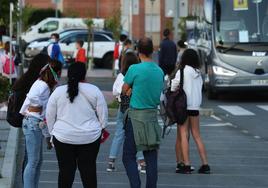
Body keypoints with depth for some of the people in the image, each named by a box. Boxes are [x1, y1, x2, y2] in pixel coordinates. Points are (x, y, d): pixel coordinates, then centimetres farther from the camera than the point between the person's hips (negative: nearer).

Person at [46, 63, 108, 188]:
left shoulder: (58, 92, -1)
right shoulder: (94, 91, -4)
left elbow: (50, 116, 4)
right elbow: (103, 114, 2)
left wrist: (52, 132, 15)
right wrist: (102, 128, 17)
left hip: (63, 137, 0)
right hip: (90, 137, 0)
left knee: (66, 169, 6)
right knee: (88, 169, 5)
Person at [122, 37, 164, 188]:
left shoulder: (135, 69, -12)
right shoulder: (160, 71, 5)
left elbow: (125, 90, 0)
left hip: (137, 116, -5)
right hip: (153, 115, 5)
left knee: (129, 156, 0)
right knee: (151, 157, 7)